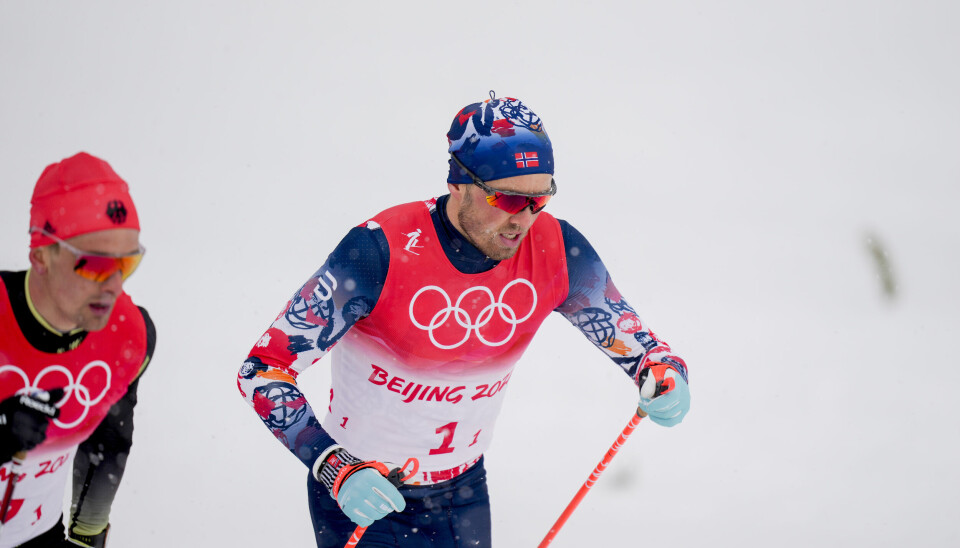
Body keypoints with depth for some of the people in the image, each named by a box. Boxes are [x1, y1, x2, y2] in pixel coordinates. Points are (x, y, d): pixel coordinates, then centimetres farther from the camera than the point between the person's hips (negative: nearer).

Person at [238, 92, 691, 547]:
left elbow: (629, 337, 0)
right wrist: (337, 470, -33)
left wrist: (664, 377, -23)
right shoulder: (382, 251, -27)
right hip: (362, 498, -4)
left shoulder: (556, 251, -15)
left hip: (463, 496, 4)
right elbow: (263, 370, -23)